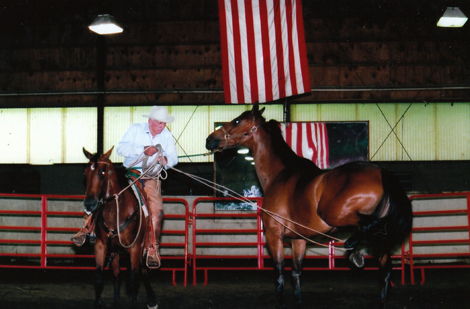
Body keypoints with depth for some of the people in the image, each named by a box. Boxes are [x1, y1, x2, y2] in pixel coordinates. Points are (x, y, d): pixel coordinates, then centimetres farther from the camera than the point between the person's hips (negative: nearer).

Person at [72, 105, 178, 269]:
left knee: (156, 209, -16)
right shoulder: (135, 129, -1)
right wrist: (143, 150, -23)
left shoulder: (167, 136, 7)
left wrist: (166, 160, -19)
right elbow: (121, 148, -12)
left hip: (151, 177, 1)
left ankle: (152, 250, -3)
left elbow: (173, 158, 6)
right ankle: (87, 229, 2)